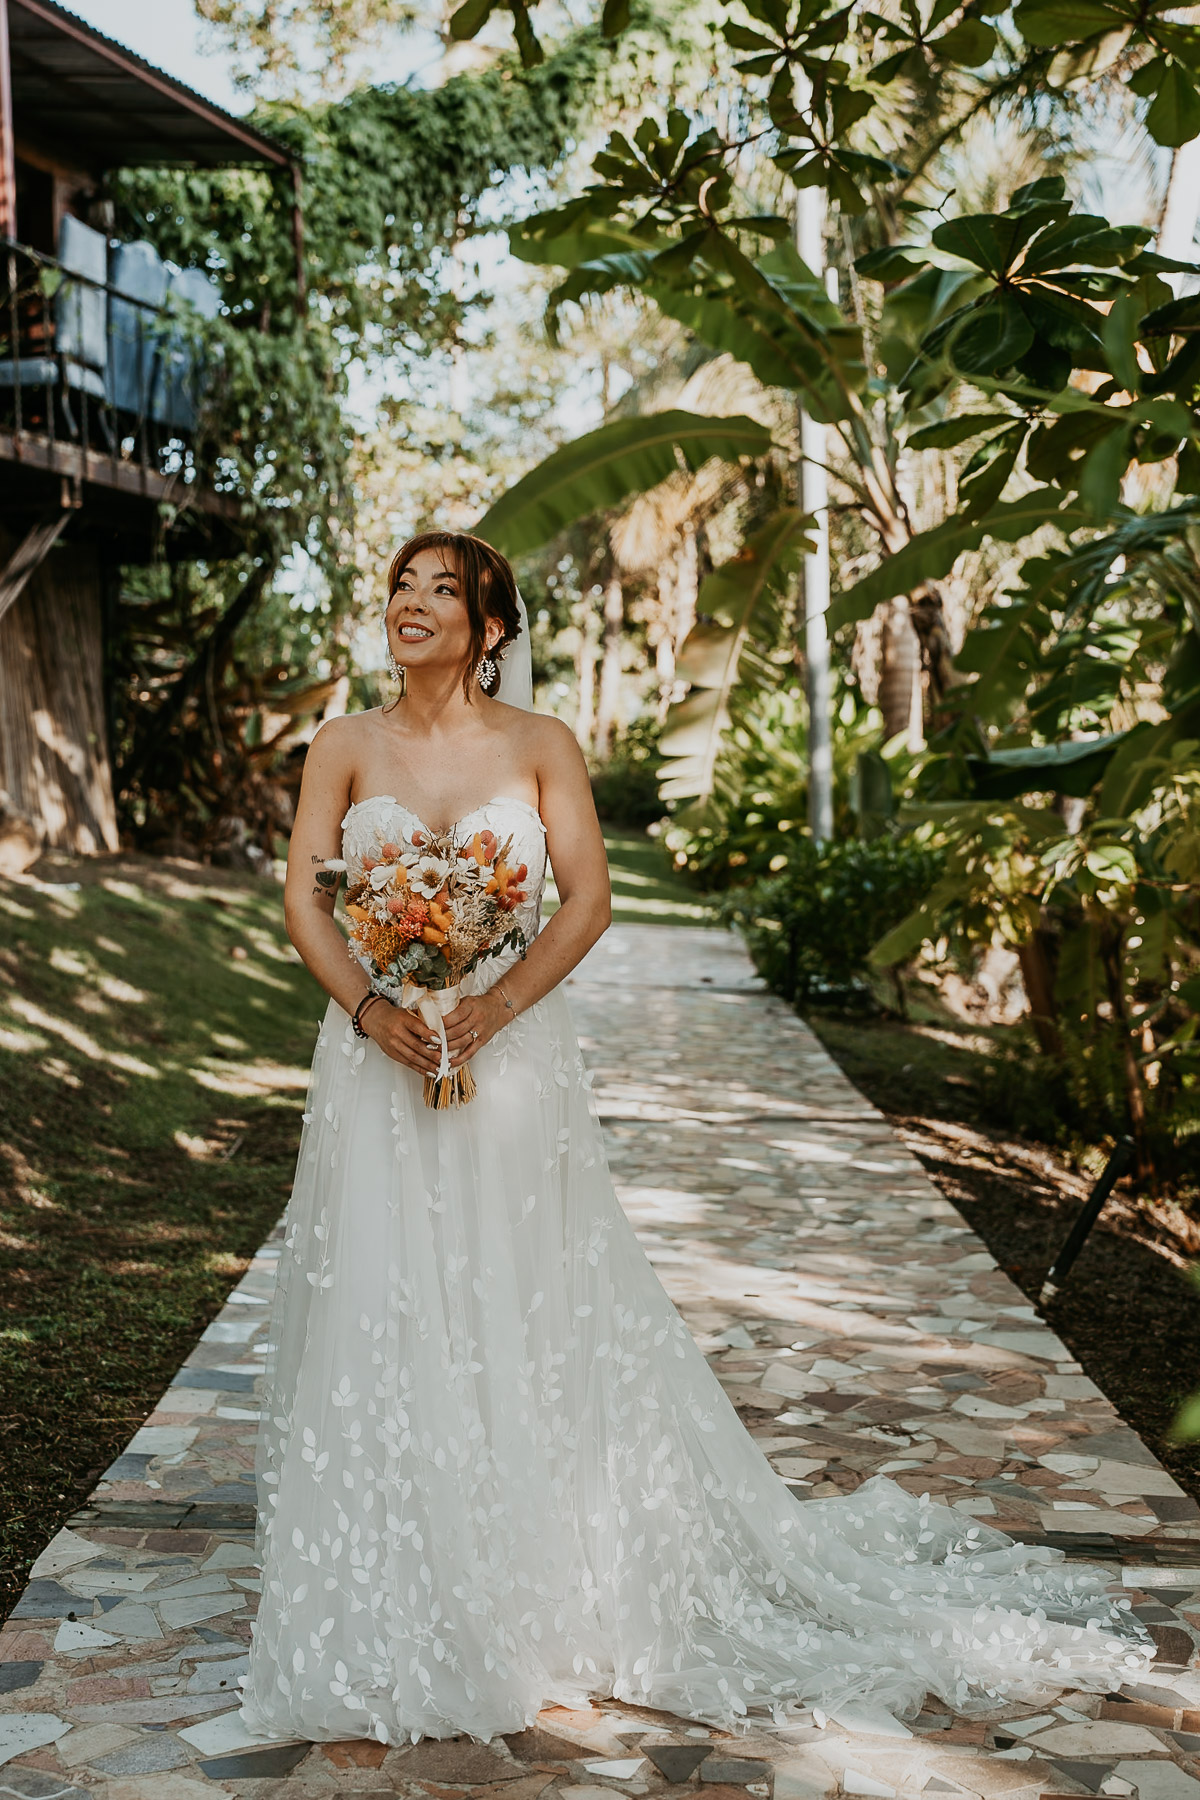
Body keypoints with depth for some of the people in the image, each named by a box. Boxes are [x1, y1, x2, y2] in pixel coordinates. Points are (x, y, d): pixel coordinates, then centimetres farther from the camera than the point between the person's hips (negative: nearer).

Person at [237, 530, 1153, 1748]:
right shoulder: (345, 748, 6)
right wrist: (370, 1008, -16)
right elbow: (305, 898, 0)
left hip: (510, 1062, -1)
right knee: (379, 1318, 3)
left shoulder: (539, 746, 2)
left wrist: (491, 1008, -18)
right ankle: (391, 1612, 17)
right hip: (376, 1066, 2)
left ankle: (554, 1593, 20)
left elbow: (587, 899, -5)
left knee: (528, 1317, 3)